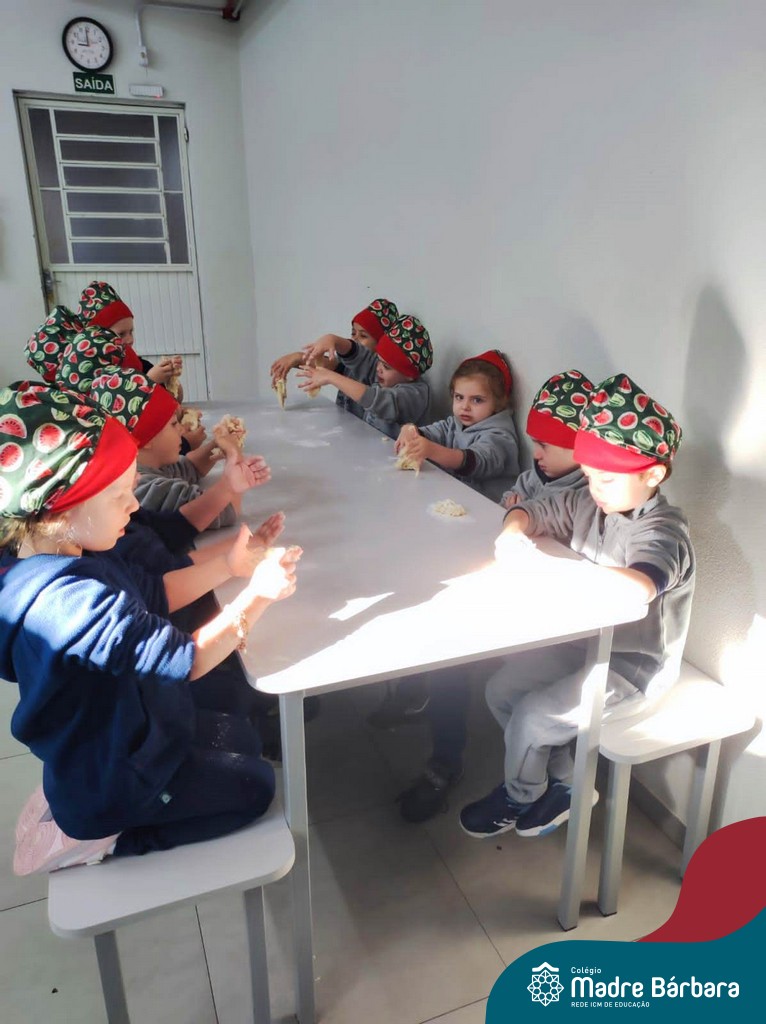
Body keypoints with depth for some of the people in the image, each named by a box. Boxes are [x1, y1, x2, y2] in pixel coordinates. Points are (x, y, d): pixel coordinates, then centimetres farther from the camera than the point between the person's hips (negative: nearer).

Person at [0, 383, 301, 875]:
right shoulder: (72, 600, -38)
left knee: (244, 737, 22)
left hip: (120, 734, 8)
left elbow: (152, 600, 1)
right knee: (255, 784, 7)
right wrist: (256, 594, -28)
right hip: (114, 779, -8)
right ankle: (94, 840, 6)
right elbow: (185, 658, -35)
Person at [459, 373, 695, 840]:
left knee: (532, 715, -15)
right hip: (582, 640, 8)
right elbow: (532, 510, 6)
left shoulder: (664, 530, -26)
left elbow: (638, 586, -47)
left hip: (632, 666, -8)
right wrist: (514, 531, -19)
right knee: (501, 690, 2)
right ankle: (565, 784, 22)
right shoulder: (586, 505, -4)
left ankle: (520, 797, 20)